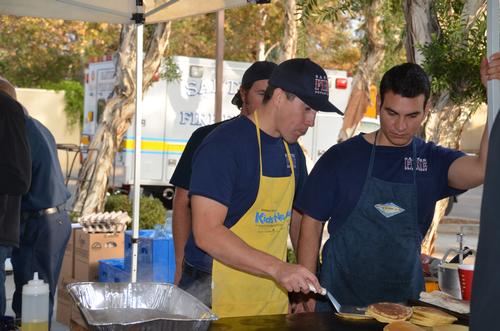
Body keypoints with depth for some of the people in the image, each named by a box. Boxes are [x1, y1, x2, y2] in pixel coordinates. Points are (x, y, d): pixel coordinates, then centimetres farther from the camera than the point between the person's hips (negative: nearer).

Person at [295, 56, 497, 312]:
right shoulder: (342, 156, -4)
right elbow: (312, 222, -1)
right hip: (339, 297, -2)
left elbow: (484, 169, -18)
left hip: (403, 298, 2)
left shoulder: (433, 161, 1)